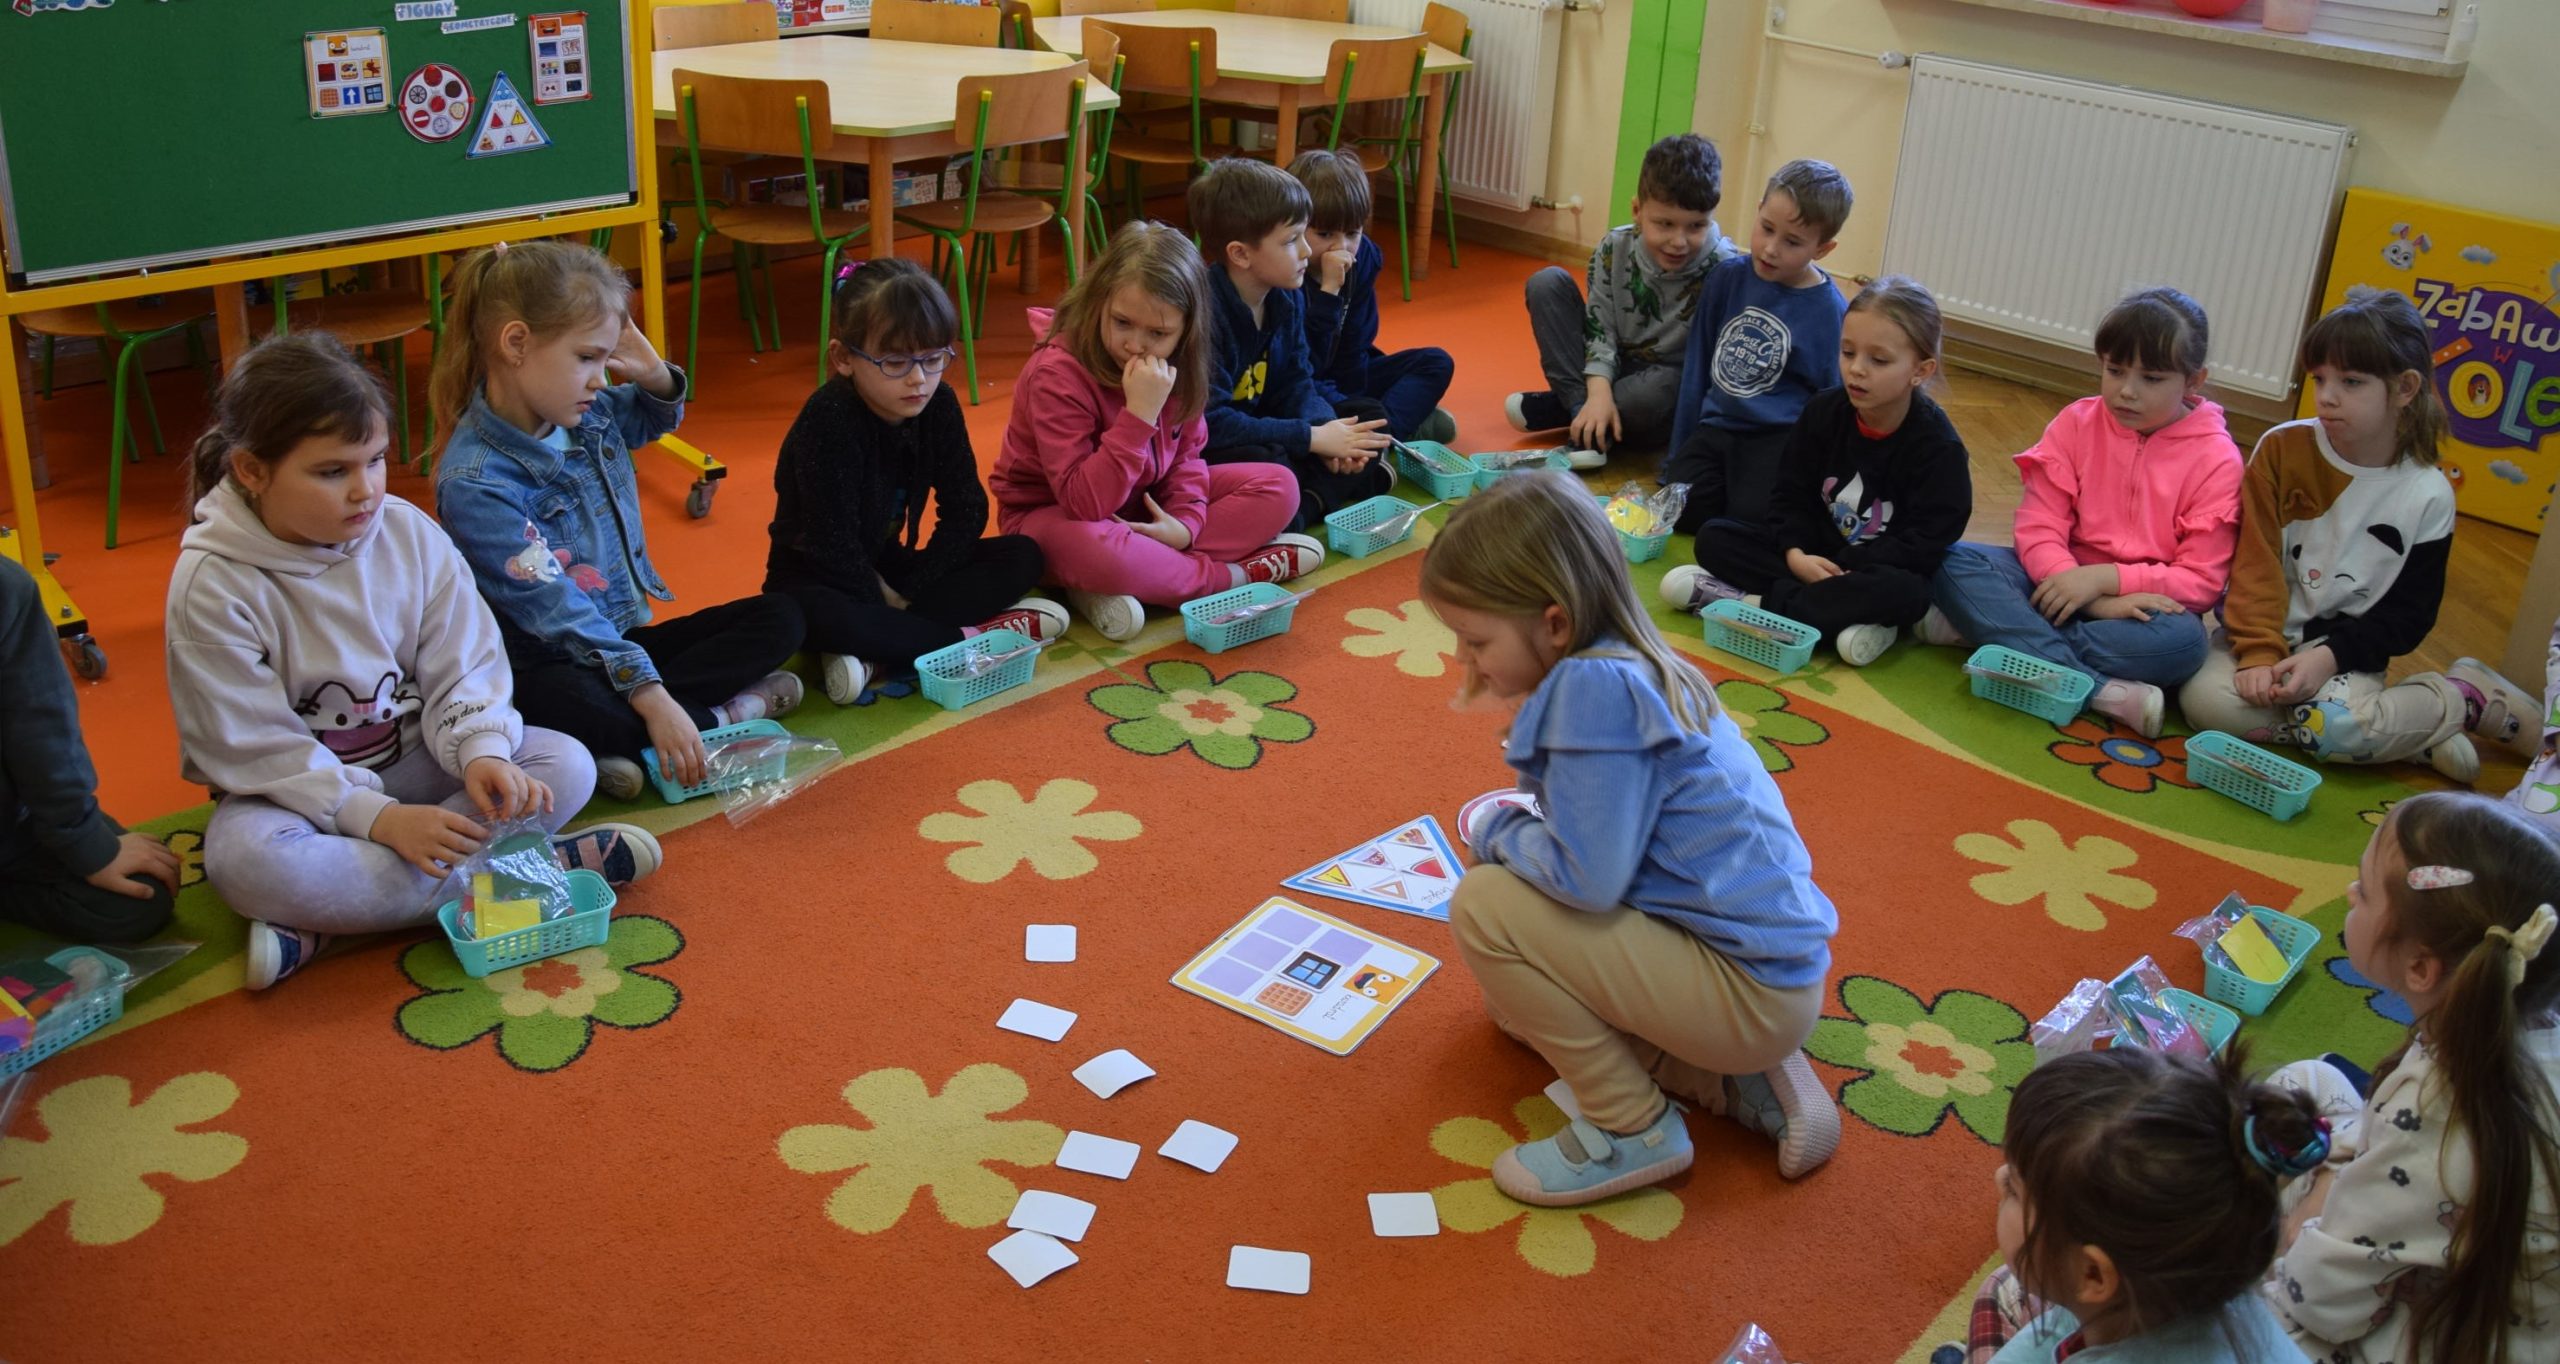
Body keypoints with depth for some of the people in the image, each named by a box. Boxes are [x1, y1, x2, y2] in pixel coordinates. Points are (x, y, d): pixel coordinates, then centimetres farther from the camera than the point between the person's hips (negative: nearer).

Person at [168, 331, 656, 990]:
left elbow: (464, 669, -5)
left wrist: (482, 751, -26)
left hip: (411, 759, 4)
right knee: (244, 860, -37)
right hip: (294, 787, -3)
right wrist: (378, 817, -27)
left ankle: (323, 925, -26)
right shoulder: (212, 585, -18)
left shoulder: (409, 534, -8)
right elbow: (254, 747, -18)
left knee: (567, 765, -18)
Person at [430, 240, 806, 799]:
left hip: (622, 641, 9)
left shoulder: (586, 413, 1)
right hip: (549, 669, -8)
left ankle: (622, 741, -17)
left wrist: (656, 376, 2)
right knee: (565, 703, -42)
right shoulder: (475, 482, -22)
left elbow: (649, 423, 26)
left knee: (779, 616, 0)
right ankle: (724, 713, -17)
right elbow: (554, 611, -26)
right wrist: (650, 696, -31)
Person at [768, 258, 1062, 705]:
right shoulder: (828, 421, -25)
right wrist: (885, 608, -20)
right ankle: (969, 636, -25)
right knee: (814, 617, -41)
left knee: (1022, 556, -8)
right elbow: (833, 541, -26)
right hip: (817, 578, -6)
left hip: (885, 568, 7)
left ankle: (874, 656, -24)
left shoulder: (938, 406, -8)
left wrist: (908, 593, -14)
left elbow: (966, 509, -6)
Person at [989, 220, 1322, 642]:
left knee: (1279, 487, -4)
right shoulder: (1056, 374, -29)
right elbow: (1086, 503, -34)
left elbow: (1187, 452, 2)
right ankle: (1238, 573, -19)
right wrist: (1139, 415, -41)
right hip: (1054, 513, -7)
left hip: (1146, 503, 7)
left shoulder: (1171, 367, -9)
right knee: (1096, 552, -44)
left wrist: (1186, 520, -18)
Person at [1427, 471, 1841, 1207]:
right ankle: (1738, 1078, 14)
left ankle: (1632, 1128, -2)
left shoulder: (1595, 686, -25)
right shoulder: (1625, 666, 4)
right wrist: (1516, 826, 4)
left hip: (1752, 993, -10)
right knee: (1513, 1001, 23)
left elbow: (1587, 878, -26)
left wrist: (1494, 828, -10)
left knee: (1482, 906, -15)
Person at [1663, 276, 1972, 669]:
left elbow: (1923, 545, -20)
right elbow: (1793, 495, 0)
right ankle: (1843, 612, -26)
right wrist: (1796, 555, -19)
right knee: (1714, 536, -12)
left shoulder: (1939, 448, -16)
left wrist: (1841, 567, -25)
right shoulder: (1824, 412, -4)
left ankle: (1758, 602, -30)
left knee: (1906, 593, -39)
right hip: (1815, 553, 5)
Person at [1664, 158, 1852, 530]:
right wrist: (1679, 455, 14)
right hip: (1717, 426, 3)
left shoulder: (1830, 313, -7)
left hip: (1779, 438, -3)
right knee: (1678, 510, -20)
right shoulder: (1727, 277, 4)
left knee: (1751, 515, -26)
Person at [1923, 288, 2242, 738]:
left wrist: (2103, 578, -23)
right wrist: (2095, 602, -23)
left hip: (2142, 603, -2)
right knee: (1952, 561, -24)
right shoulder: (2078, 423, 0)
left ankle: (1989, 629, -31)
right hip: (2059, 581, 3)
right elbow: (2038, 529, -7)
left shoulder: (2215, 459, -6)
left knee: (2181, 640, -37)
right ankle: (2103, 691, -36)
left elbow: (2202, 581, -11)